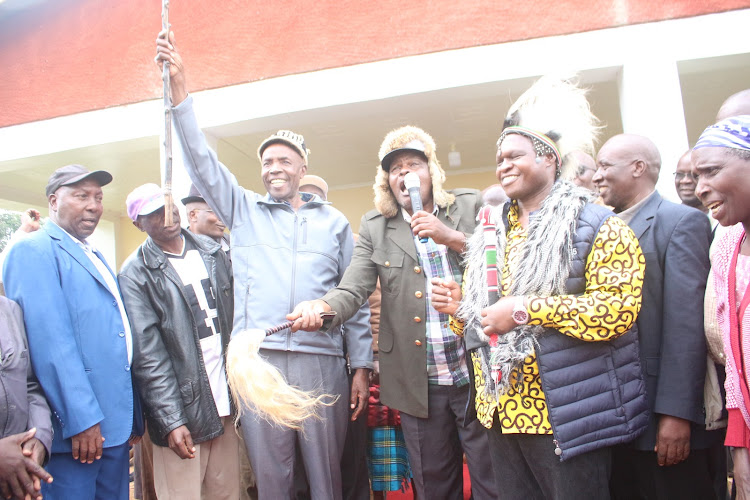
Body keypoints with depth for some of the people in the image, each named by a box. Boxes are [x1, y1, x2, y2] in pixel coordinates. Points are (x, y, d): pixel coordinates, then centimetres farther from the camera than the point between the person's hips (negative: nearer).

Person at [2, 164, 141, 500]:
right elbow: (50, 340, -18)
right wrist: (81, 419, -21)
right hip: (77, 427, -8)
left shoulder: (95, 256, 18)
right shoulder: (34, 251, -8)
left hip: (116, 422, 8)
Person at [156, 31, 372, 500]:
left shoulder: (334, 222, 12)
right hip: (257, 359, 1)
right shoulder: (244, 210, 14)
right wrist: (179, 86, -4)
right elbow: (201, 160, 5)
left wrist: (362, 365, 4)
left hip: (321, 360, 0)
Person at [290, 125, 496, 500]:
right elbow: (353, 290, -5)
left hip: (478, 372, -1)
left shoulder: (471, 206, 5)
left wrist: (453, 239, -14)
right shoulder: (374, 227, 6)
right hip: (420, 382, 1)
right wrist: (322, 307, -27)